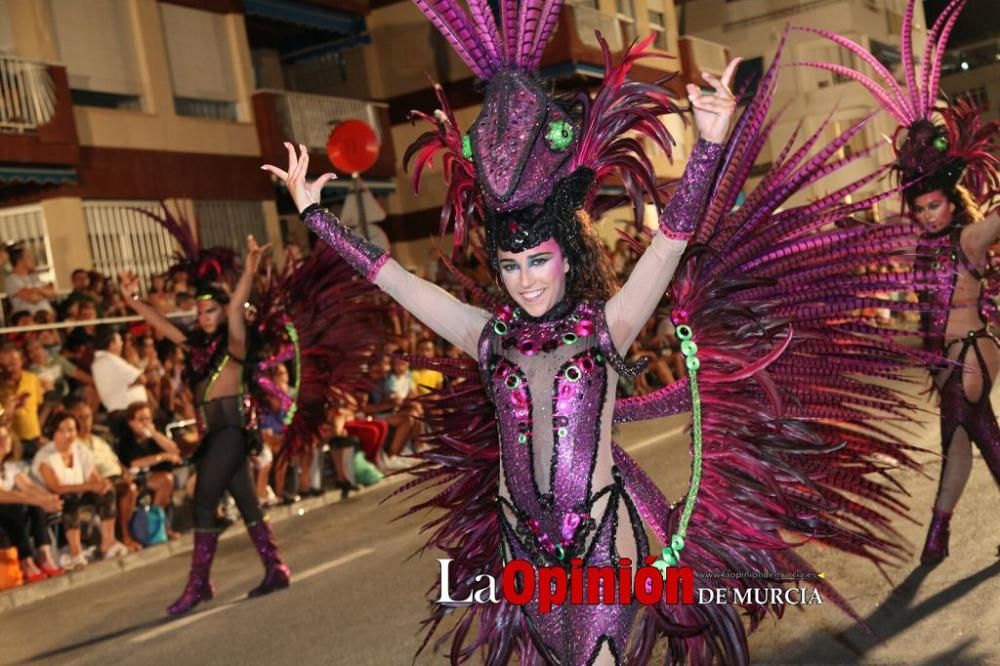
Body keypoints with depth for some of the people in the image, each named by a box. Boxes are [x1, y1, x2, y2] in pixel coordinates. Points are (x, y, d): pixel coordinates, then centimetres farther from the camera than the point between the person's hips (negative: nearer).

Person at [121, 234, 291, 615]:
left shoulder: (233, 341, -4)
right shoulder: (198, 345, 15)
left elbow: (236, 307, -21)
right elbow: (162, 325, 21)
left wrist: (249, 272, -35)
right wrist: (133, 301, 18)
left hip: (231, 427, -8)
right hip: (213, 431, 8)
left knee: (203, 501, -8)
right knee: (246, 502, 10)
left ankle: (199, 583, -2)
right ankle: (275, 571, 16)